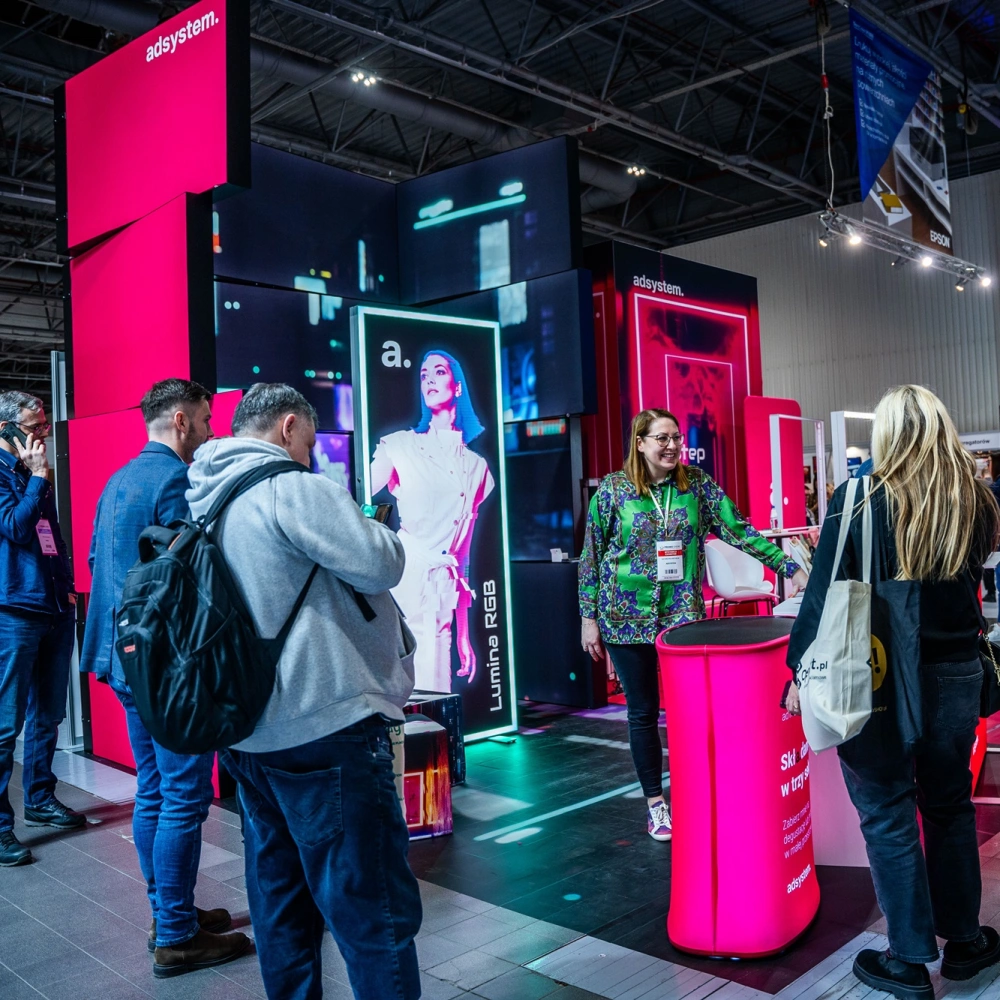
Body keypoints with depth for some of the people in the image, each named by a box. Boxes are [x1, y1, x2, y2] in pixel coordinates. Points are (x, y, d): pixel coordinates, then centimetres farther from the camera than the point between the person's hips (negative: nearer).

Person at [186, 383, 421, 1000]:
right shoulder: (291, 487, -14)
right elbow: (379, 567, -17)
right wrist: (377, 527, 3)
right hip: (324, 728, -9)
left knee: (280, 900, 19)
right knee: (375, 909, -1)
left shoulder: (209, 502, 14)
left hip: (251, 733, 10)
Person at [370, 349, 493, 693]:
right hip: (397, 577, -3)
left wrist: (463, 634, 15)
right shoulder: (400, 445, 9)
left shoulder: (476, 466, 18)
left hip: (440, 589, 3)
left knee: (431, 695, -2)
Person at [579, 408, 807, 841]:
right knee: (643, 711, 8)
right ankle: (655, 803, 22)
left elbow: (737, 529, -1)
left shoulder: (696, 484, 1)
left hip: (683, 614, 1)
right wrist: (589, 617, -2)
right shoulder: (612, 489, -5)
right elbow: (591, 556, -1)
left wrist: (789, 567, -9)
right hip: (627, 618, -1)